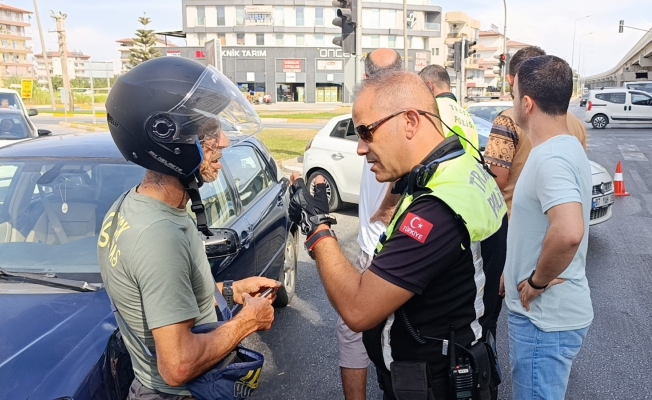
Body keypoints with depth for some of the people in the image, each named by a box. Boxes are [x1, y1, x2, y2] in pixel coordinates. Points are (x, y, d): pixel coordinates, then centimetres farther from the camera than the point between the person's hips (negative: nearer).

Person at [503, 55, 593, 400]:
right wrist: (520, 275, 15)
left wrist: (538, 282, -24)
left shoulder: (551, 157, -25)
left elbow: (568, 232, -41)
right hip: (549, 311, 10)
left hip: (545, 316, -9)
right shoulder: (563, 147, 7)